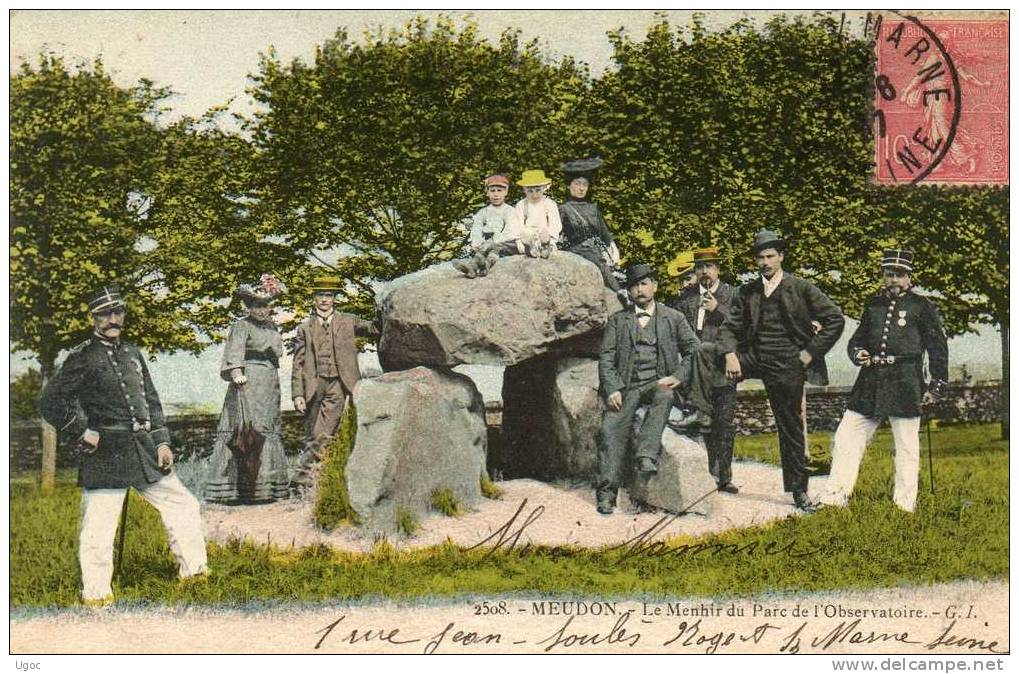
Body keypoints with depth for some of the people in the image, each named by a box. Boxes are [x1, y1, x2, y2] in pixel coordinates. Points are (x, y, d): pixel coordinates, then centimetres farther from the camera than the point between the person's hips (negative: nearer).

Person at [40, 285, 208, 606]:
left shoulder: (132, 352, 15)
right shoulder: (82, 357, -6)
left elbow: (151, 401, 19)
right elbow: (50, 402, -10)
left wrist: (162, 441, 12)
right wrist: (83, 433, -10)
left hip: (144, 449, 7)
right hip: (104, 454, -7)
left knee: (183, 505, 12)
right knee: (98, 526, -5)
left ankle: (194, 568, 25)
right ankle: (95, 592, 9)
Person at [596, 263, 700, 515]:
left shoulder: (673, 318, 15)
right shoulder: (617, 320, 16)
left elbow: (695, 351, 11)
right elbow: (606, 359, 8)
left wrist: (679, 377, -7)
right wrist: (612, 389, -9)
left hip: (659, 383, -1)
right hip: (626, 386, 1)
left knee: (664, 397, -37)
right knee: (612, 427, -25)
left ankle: (646, 455, -44)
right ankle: (607, 491, -27)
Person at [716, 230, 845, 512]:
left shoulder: (801, 289, -2)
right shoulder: (747, 292, 8)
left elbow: (835, 319, -4)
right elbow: (730, 327, 5)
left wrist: (811, 352, -9)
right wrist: (730, 355, -14)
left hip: (786, 365, -3)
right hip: (753, 358, 3)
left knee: (791, 428, 2)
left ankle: (799, 491, 11)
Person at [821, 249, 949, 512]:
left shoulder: (922, 307, 2)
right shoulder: (874, 305, 15)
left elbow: (938, 347, 2)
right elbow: (857, 339, 23)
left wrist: (937, 385, -4)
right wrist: (858, 353, -1)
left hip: (905, 386, -5)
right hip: (870, 383, 5)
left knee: (907, 448, 2)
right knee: (845, 439, 0)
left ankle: (904, 505, 9)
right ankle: (835, 497, 4)